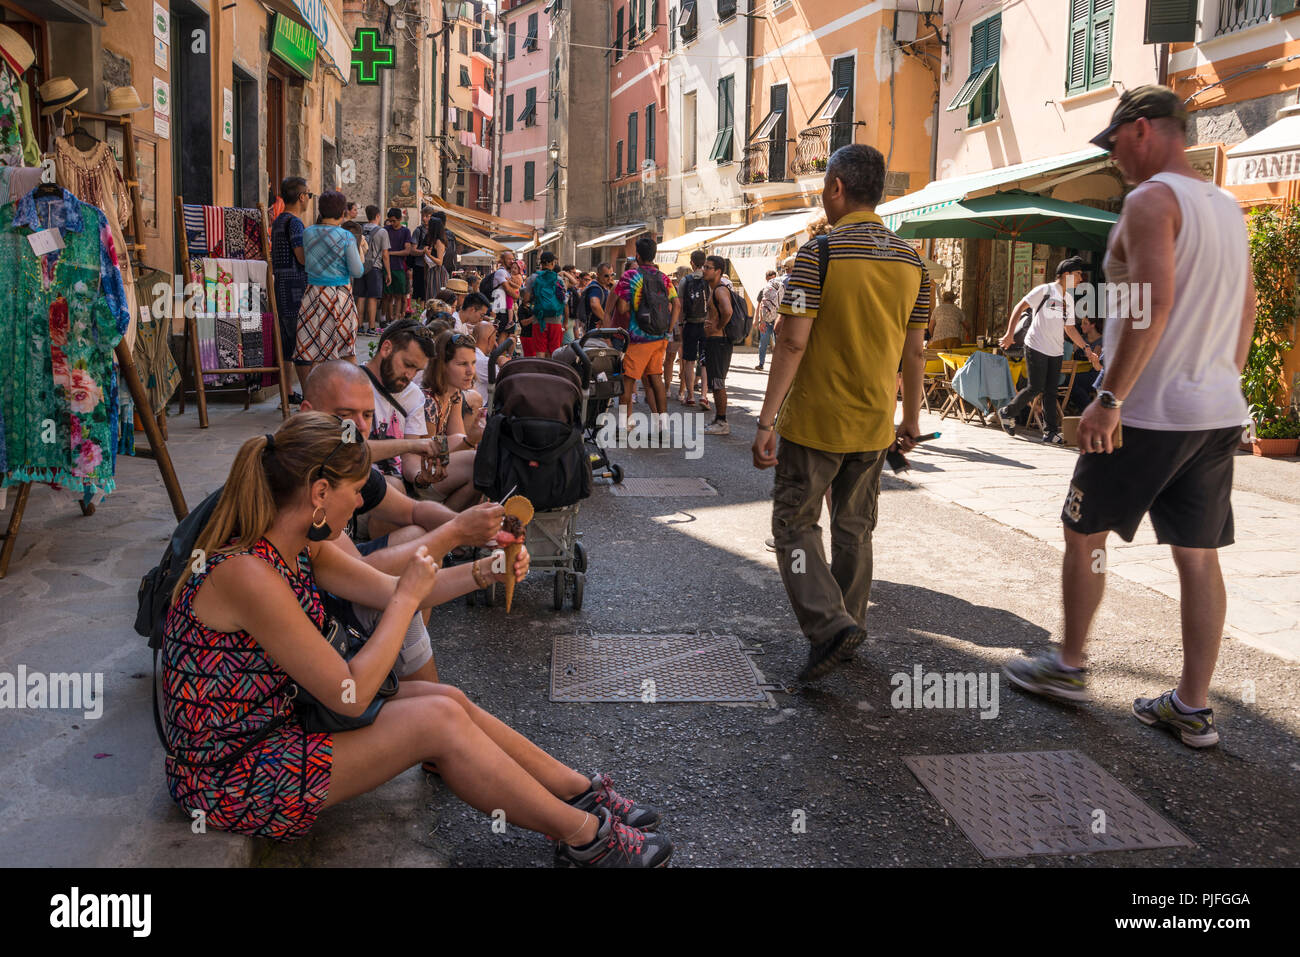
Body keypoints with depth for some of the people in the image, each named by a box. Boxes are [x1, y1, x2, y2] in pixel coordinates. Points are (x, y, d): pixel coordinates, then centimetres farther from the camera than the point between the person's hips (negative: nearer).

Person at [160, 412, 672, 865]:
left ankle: (583, 792, 17)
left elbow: (389, 589, 10)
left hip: (273, 722, 9)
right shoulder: (247, 574, -30)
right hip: (229, 778, -9)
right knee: (438, 721, -15)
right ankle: (585, 836, 1)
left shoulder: (299, 545, -3)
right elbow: (351, 694, -26)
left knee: (448, 699, 2)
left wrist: (485, 571, 1)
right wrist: (409, 597, -17)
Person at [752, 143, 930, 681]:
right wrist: (911, 417, 18)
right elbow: (914, 350, 8)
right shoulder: (911, 260, 4)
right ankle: (850, 627, 26)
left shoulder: (818, 253, -13)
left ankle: (828, 623, -8)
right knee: (855, 527, 17)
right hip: (875, 424, 5)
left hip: (814, 421, -5)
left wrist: (766, 420, -15)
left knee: (795, 522, 6)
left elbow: (793, 342, -17)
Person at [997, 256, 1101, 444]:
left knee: (1050, 391, 4)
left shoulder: (1069, 299, 16)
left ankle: (1050, 432, 5)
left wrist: (1086, 348, 17)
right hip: (1036, 348, -7)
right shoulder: (1045, 290, -6)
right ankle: (1008, 412, 13)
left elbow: (1069, 328, 22)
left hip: (1056, 351, 7)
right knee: (1036, 388, -9)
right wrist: (1010, 333, -18)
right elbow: (1020, 307, -9)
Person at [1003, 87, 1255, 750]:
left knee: (1083, 532, 9)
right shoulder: (1228, 207, 15)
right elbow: (1247, 306, 19)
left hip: (1150, 413, -8)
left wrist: (1110, 399, -21)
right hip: (1219, 414, 8)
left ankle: (1069, 666, 22)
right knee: (1198, 556, 9)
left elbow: (1155, 303, -23)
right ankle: (1193, 707, 14)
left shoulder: (1151, 200, -12)